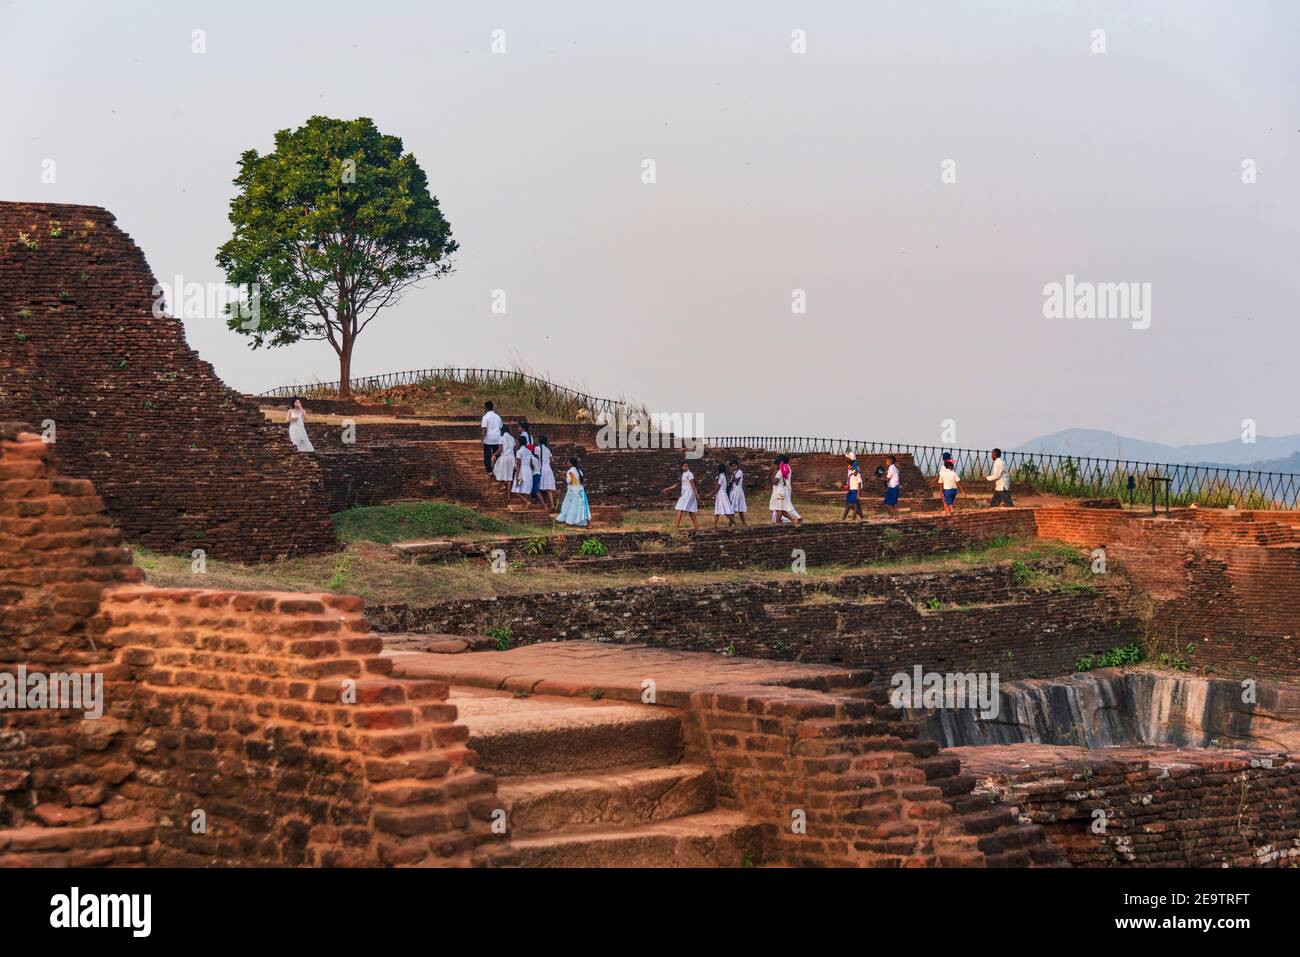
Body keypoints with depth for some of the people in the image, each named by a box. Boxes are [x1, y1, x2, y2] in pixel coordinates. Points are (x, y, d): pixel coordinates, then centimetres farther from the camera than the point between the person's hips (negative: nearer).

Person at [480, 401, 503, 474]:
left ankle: (489, 470, 1)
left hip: (488, 439, -4)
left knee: (487, 455, 5)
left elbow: (484, 429, -13)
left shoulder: (485, 417, -9)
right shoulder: (497, 416, 8)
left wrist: (482, 439, -9)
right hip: (497, 439, 4)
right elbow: (500, 428, 13)